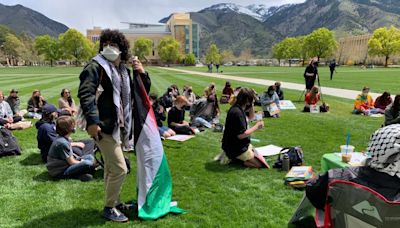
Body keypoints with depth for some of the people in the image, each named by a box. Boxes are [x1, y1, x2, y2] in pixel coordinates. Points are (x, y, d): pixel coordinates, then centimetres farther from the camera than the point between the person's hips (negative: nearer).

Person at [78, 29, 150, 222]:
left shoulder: (123, 70, 14)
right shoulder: (96, 66, -9)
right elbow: (85, 93, -21)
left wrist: (142, 74, 1)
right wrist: (92, 121, -30)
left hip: (118, 126, 8)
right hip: (104, 126, -8)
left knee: (111, 168, 20)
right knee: (120, 169, -7)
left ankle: (114, 201, 35)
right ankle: (109, 208, 11)